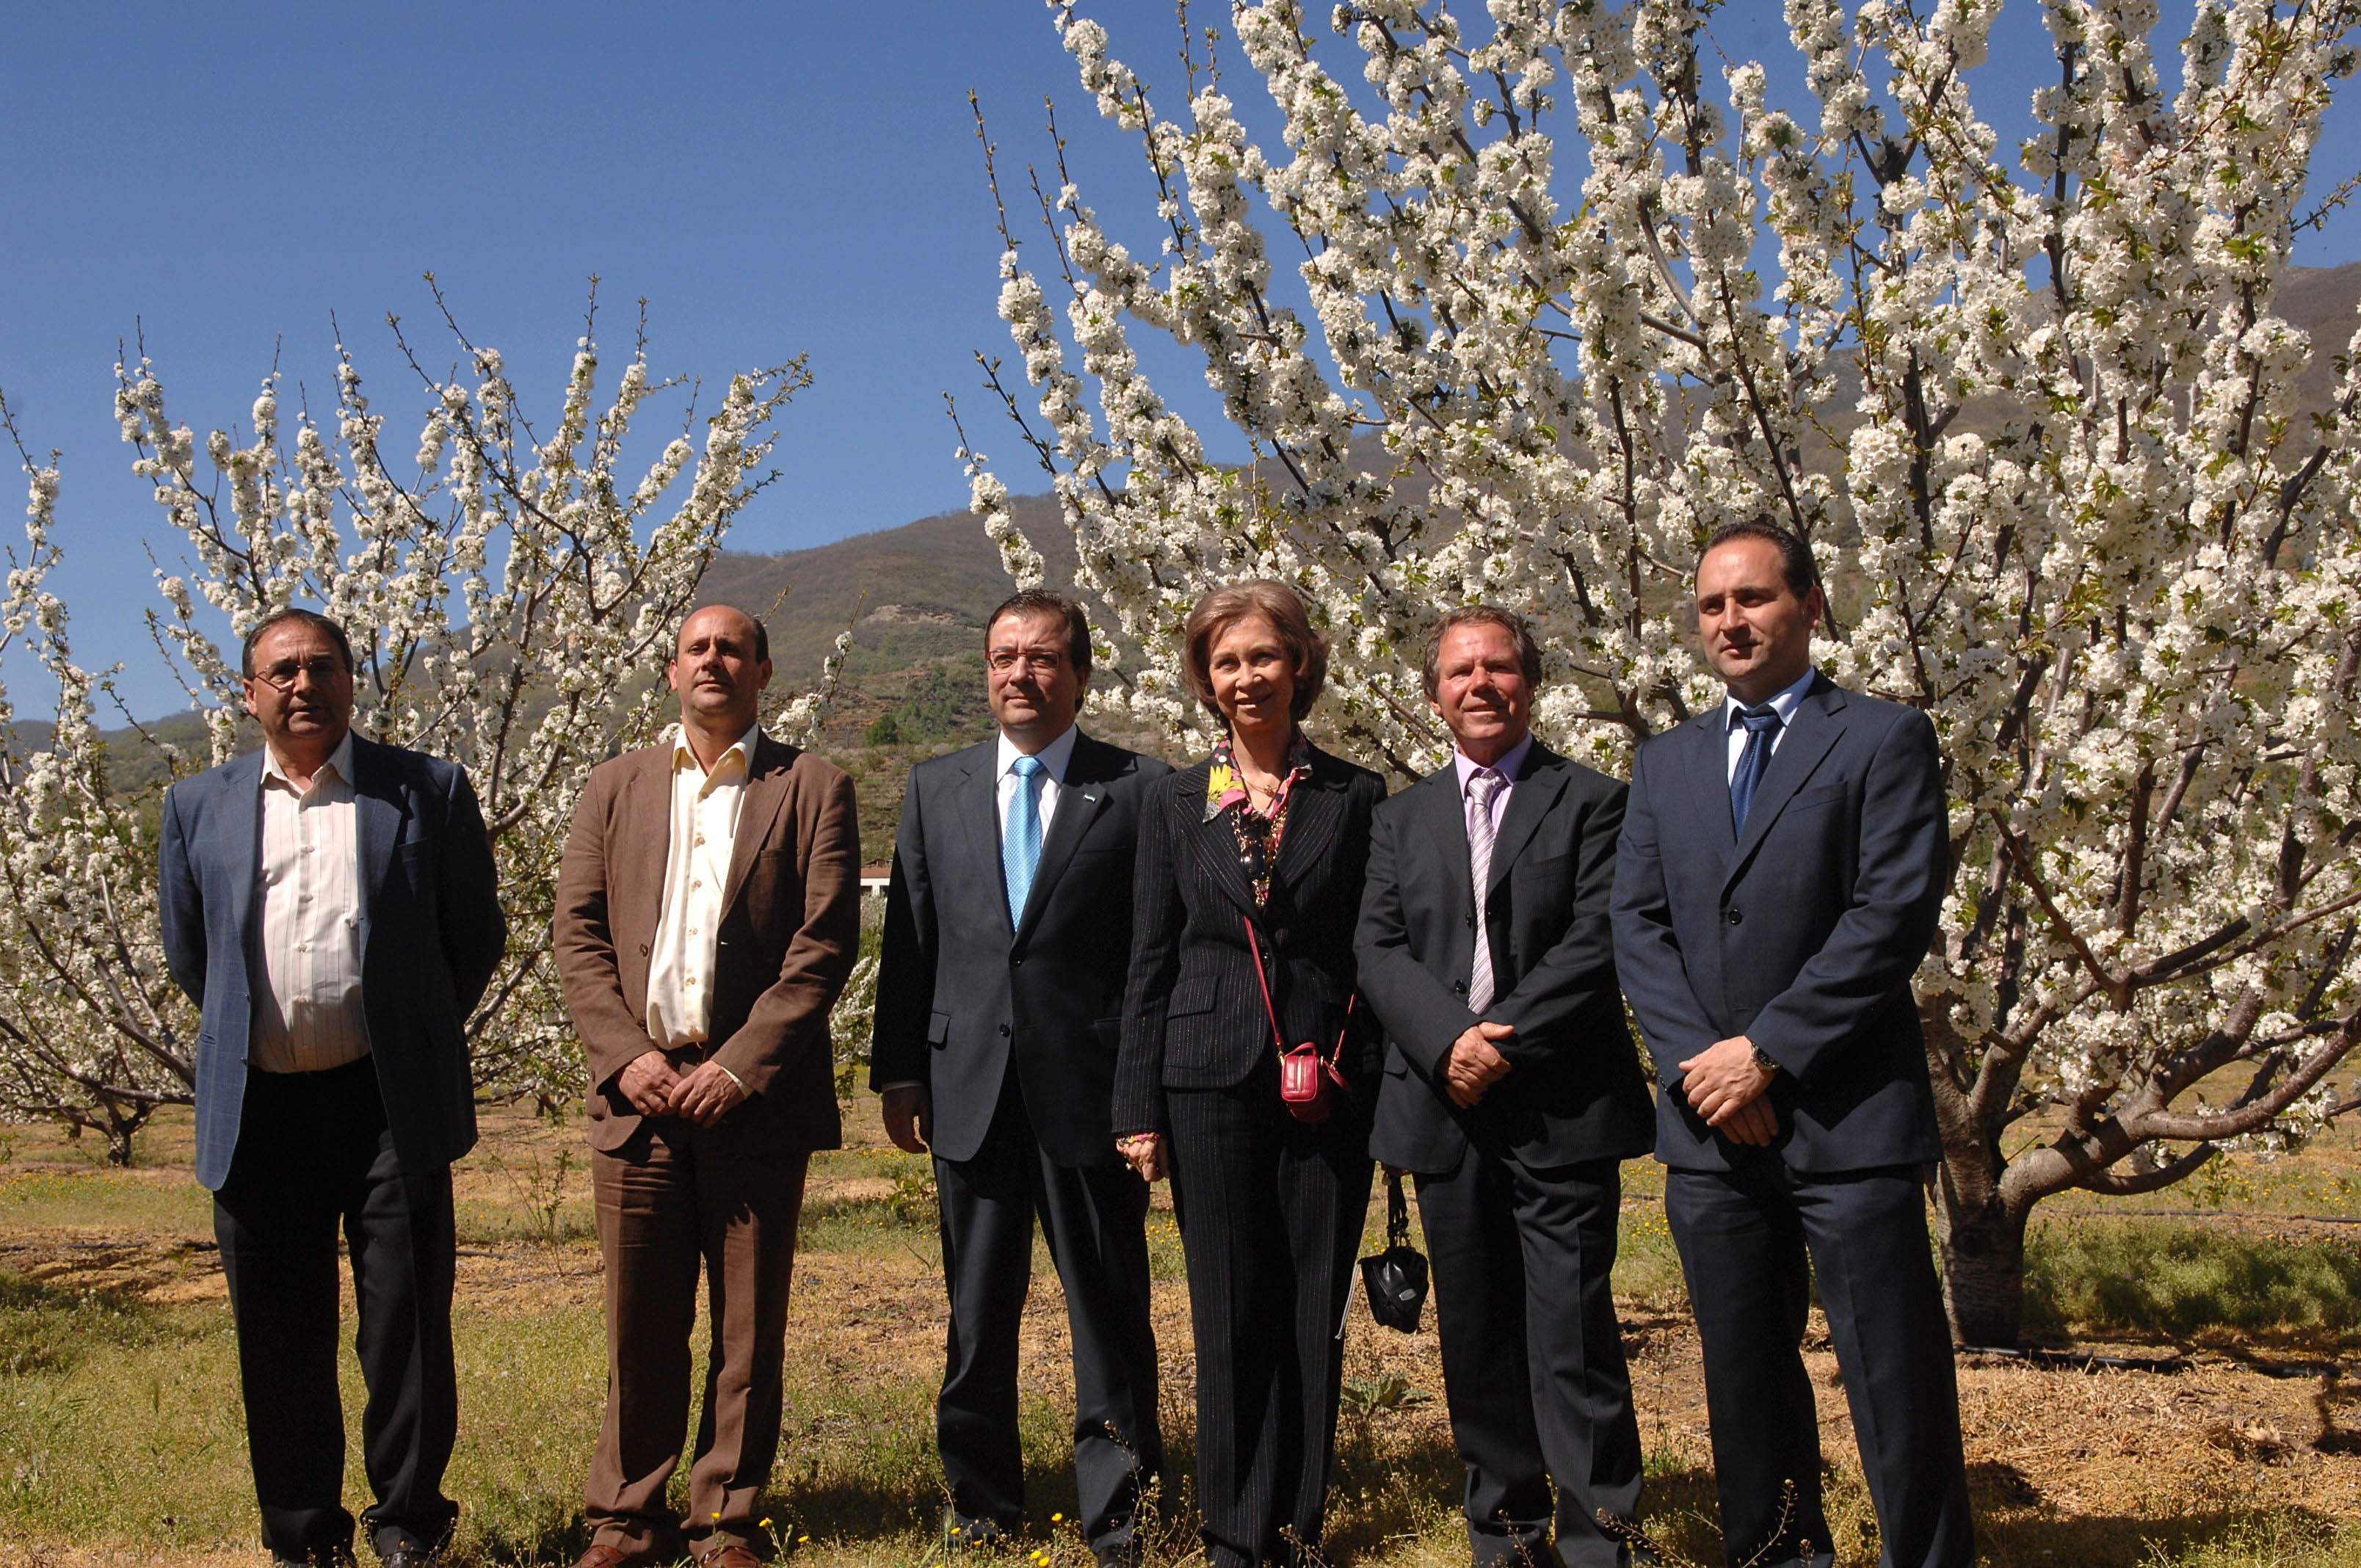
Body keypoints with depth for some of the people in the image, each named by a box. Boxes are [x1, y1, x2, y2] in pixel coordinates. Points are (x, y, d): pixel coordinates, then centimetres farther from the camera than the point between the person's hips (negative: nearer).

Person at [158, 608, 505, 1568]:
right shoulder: (198, 807, 10)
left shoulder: (429, 791, 3)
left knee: (407, 1319, 1)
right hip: (259, 1110, 2)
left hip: (390, 1102, -2)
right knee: (279, 1335, 9)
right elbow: (186, 951, 20)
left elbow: (478, 937, 10)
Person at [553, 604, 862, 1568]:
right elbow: (577, 933, 8)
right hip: (639, 1091, 2)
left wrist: (742, 1066, -11)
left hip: (755, 1097, -2)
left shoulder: (812, 789, 4)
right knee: (639, 1326, 8)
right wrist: (625, 1054, -6)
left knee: (750, 1329, 5)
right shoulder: (617, 787, 14)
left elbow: (825, 943, -4)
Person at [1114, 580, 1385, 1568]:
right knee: (1230, 1319, 4)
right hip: (1213, 1082, 0)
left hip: (1327, 1087, 0)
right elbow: (1151, 964, 6)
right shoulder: (1174, 802, 7)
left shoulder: (1356, 798, 5)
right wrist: (1140, 1108, 2)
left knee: (1314, 1315, 4)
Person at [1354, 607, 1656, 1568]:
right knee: (1476, 1340, 10)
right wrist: (1449, 1041, -12)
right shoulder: (1403, 817, 15)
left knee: (1574, 1340, -5)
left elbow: (1597, 943, -7)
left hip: (1562, 1113, -3)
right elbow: (1378, 948, 5)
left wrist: (1505, 1041, -15)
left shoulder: (1591, 803, 4)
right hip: (1446, 1108, 4)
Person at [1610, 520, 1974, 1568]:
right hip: (1712, 1126, 5)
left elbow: (1894, 915, -10)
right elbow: (1638, 926, 7)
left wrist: (1766, 1050, -14)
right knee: (1745, 1382, 12)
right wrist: (1701, 1066, -8)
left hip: (1846, 1122, -4)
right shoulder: (1665, 763, 15)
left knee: (1897, 1383, -1)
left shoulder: (1884, 740, 1)